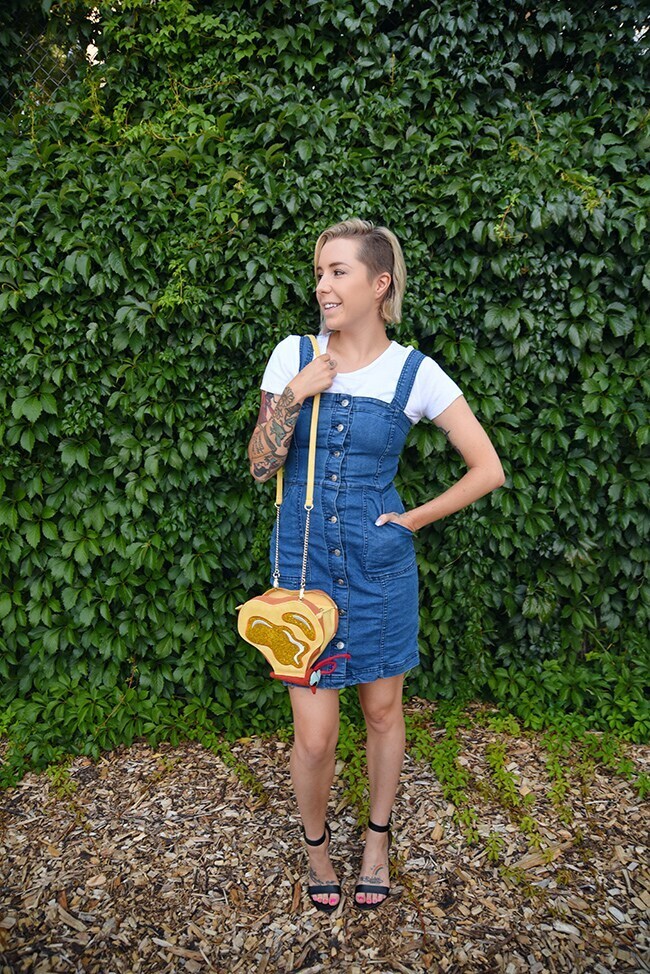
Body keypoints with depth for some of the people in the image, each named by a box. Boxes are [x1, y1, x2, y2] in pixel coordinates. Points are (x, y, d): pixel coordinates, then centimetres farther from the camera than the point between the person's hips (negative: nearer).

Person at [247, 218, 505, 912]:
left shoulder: (414, 373, -6)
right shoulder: (294, 355, -2)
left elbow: (488, 469, -2)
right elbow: (261, 466, -3)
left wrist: (413, 518, -3)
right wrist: (294, 396, -16)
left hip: (379, 568, 0)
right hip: (303, 562, 0)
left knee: (383, 711, 16)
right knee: (314, 737, 3)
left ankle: (377, 838, 44)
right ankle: (315, 841, 35)